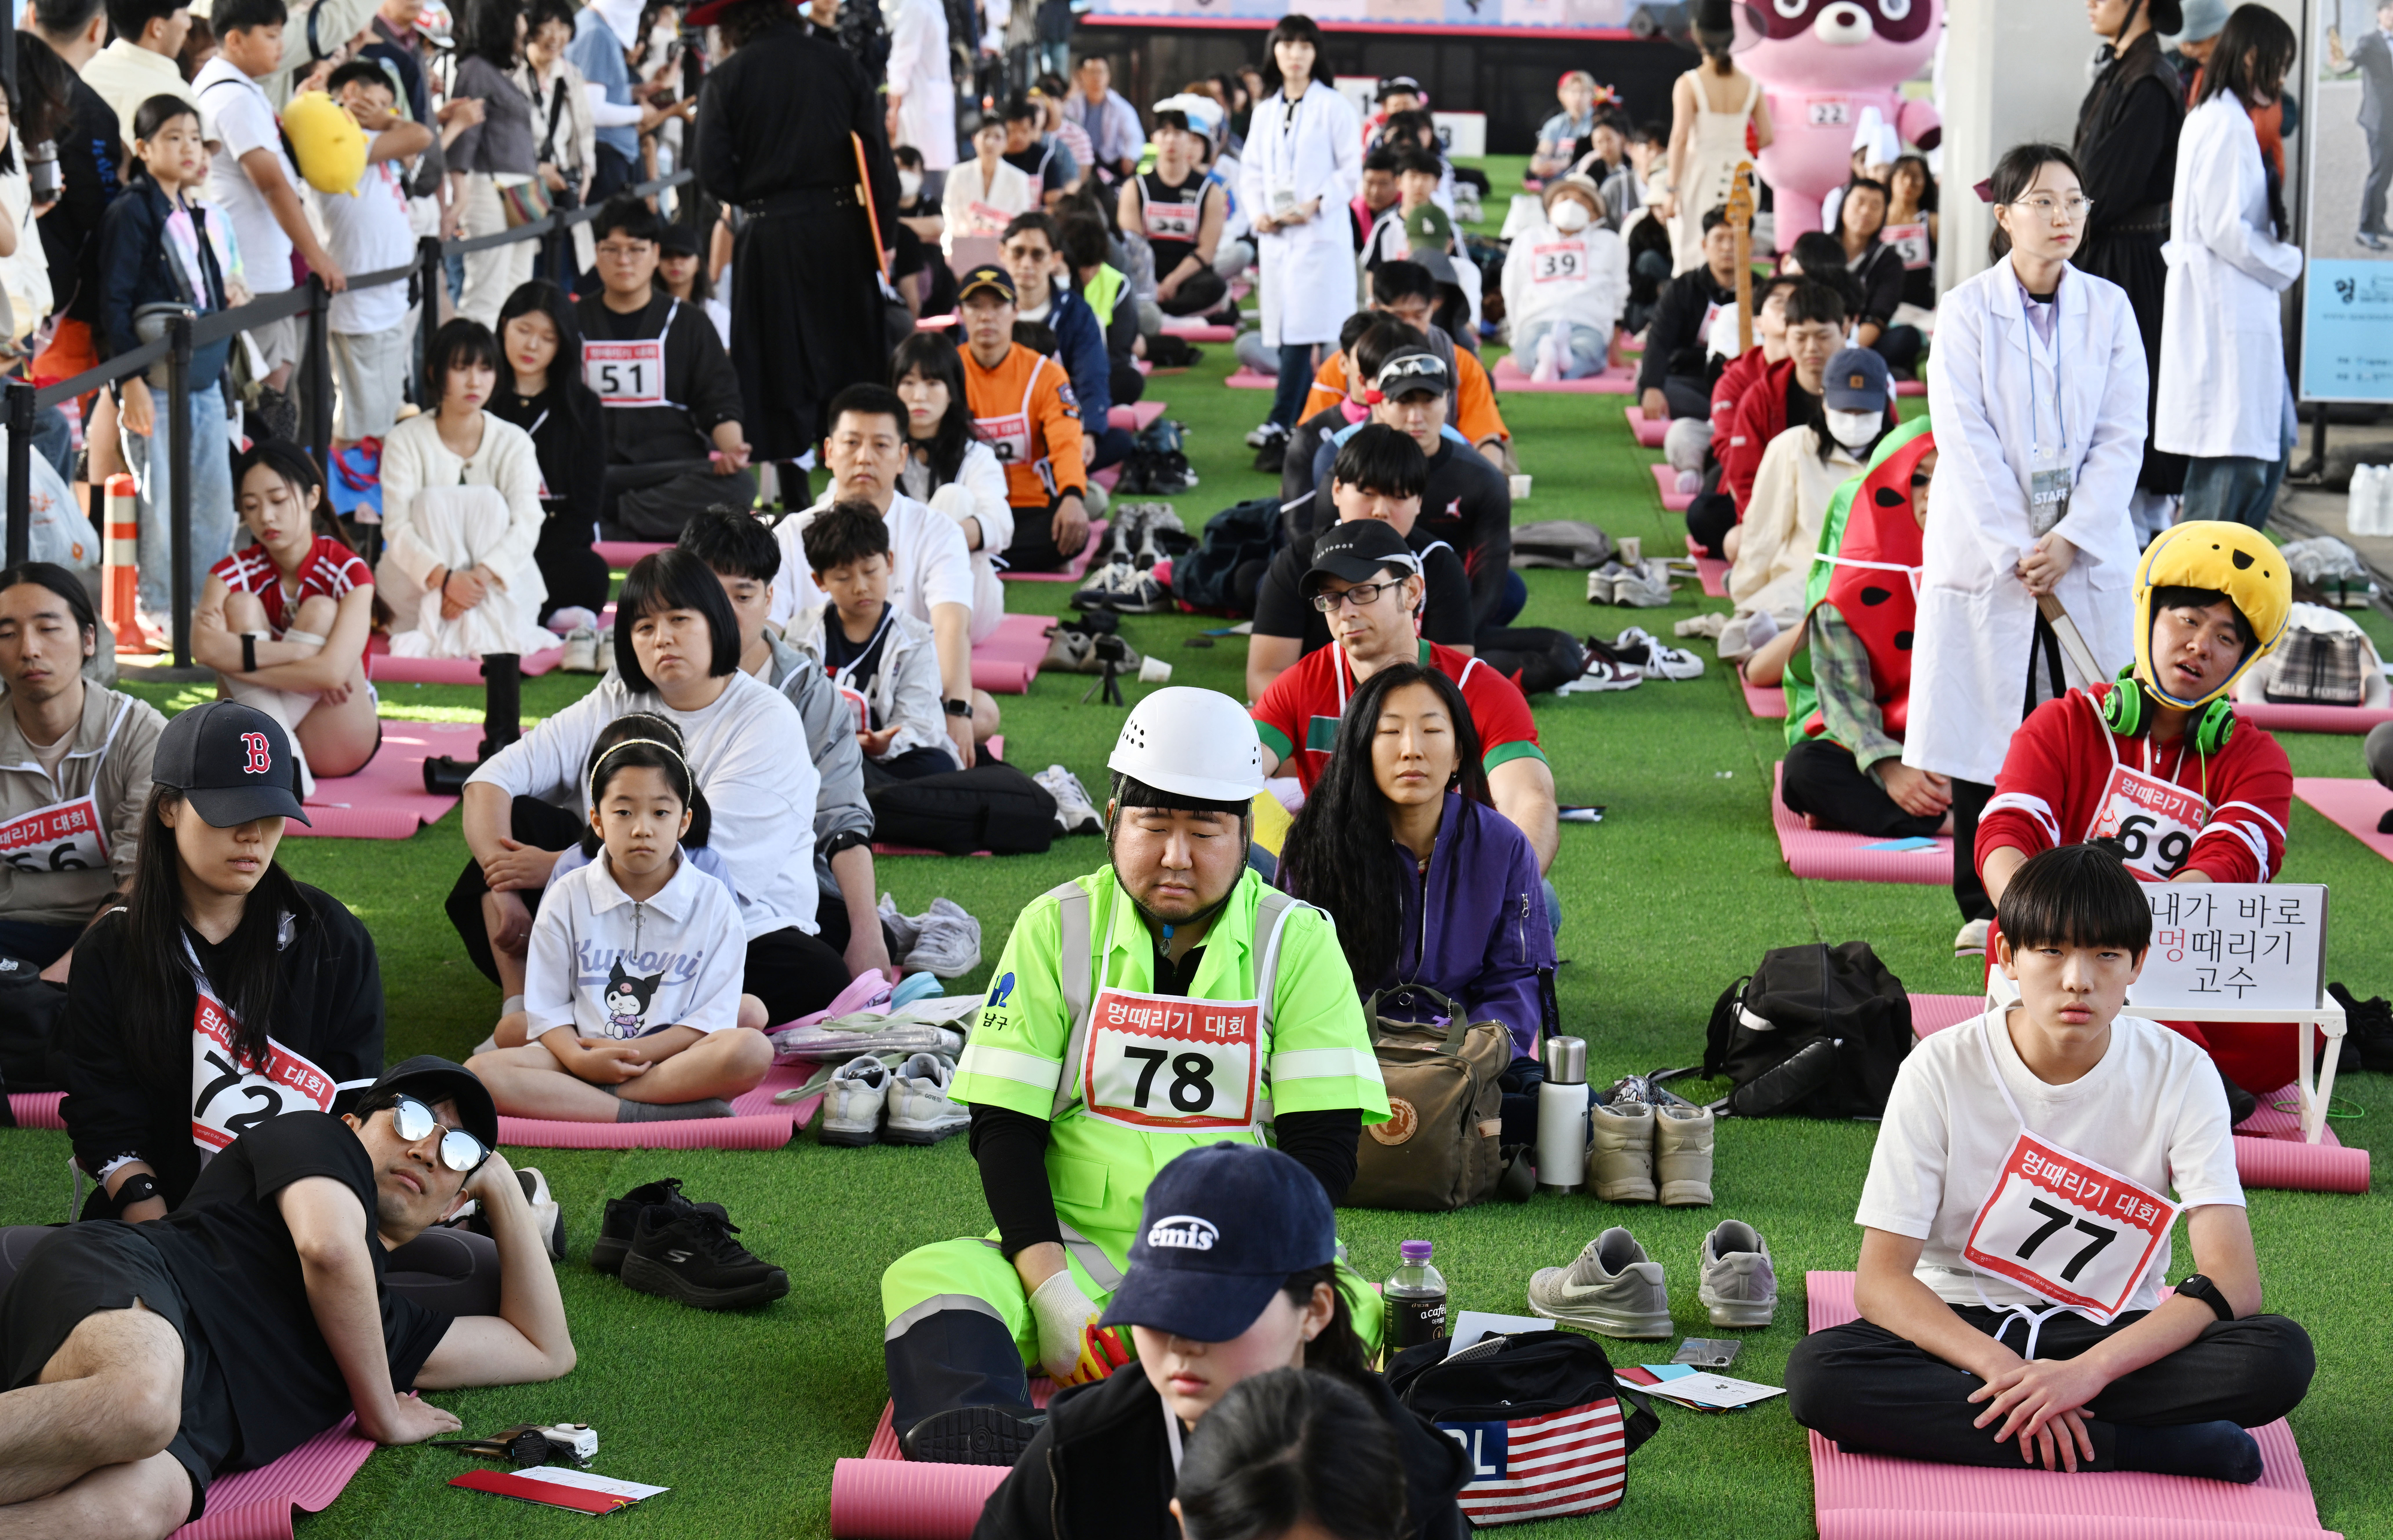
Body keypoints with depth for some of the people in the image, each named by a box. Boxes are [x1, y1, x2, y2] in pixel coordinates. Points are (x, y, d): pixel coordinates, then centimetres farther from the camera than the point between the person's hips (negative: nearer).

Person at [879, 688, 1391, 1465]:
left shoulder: (1298, 941, 4)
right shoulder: (1056, 929, 6)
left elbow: (1322, 1148, -1)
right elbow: (1004, 1132, 2)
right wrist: (1052, 1294, -13)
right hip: (1074, 1252, 1)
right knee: (924, 1281, -27)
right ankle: (985, 1449, -54)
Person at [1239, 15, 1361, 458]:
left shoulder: (1332, 106, -1)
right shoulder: (1265, 111, 15)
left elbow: (1352, 169, -3)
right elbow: (1251, 169, 16)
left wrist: (1316, 204, -15)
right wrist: (1257, 212, -2)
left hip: (1319, 234, -6)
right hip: (1275, 235, 6)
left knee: (1302, 331, -13)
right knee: (1284, 333, 4)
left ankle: (1280, 422, -19)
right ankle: (1303, 425, 11)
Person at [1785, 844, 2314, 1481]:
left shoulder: (2179, 1075, -8)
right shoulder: (1943, 1069, -10)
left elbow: (2233, 1282, -17)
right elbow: (1880, 1282, -14)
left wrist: (2089, 1370, -32)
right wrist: (2001, 1368, -31)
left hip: (2114, 1337, 0)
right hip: (1964, 1331, 0)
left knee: (2281, 1356, -28)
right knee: (1816, 1373, -32)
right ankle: (2138, 1444, -28)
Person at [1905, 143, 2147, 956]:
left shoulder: (2109, 309, 5)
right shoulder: (1965, 310, -2)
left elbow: (2122, 438, 0)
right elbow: (1966, 440, -8)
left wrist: (2069, 541, -10)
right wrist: (2017, 550, -13)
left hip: (2087, 553, 2)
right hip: (1985, 549, -2)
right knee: (1983, 730, 1)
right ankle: (1984, 908, 10)